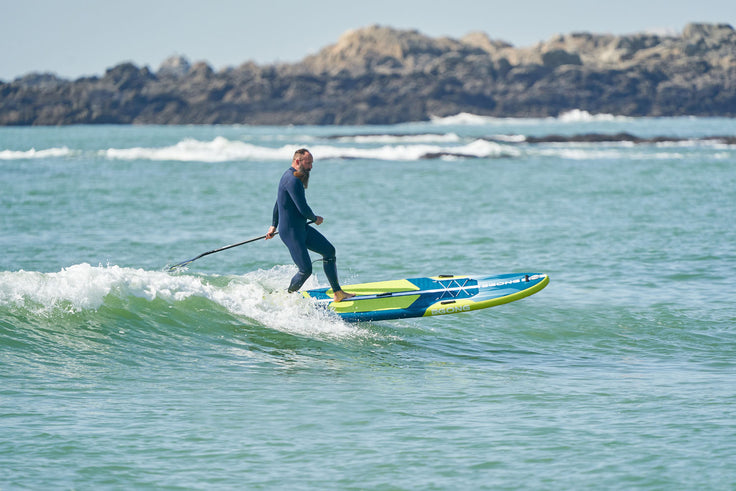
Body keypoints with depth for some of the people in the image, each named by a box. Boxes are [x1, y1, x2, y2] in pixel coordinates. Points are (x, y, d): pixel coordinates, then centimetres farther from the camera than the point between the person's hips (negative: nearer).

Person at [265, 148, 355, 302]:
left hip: (302, 228, 11)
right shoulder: (293, 180, -21)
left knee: (329, 251, 7)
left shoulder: (289, 176, 15)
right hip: (291, 232, -11)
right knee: (305, 270, -13)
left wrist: (274, 226, 36)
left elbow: (278, 203, 26)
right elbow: (303, 209, -24)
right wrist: (315, 219, -3)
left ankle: (338, 293, 10)